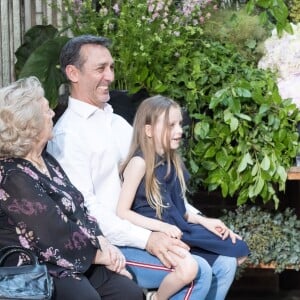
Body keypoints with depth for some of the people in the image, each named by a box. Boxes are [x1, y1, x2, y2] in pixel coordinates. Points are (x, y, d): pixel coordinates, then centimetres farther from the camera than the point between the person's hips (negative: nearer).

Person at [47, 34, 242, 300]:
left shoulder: (117, 123, 15)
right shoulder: (69, 134, -12)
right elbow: (83, 208, -20)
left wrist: (202, 220, 6)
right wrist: (146, 240, -26)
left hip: (140, 230, 8)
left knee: (224, 262, -1)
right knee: (197, 272, -21)